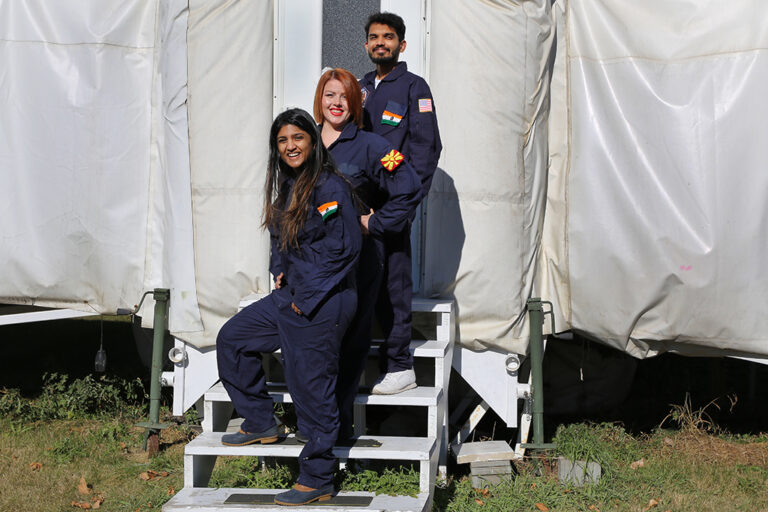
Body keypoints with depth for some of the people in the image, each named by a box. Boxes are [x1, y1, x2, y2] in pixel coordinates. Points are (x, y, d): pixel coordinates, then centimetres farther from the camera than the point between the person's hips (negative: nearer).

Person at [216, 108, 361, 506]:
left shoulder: (329, 187, -16)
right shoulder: (287, 187, 12)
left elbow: (343, 248, -21)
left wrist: (306, 298, -17)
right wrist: (280, 271, 8)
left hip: (321, 306, -10)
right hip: (290, 296, 10)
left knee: (311, 388, -4)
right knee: (232, 338, 17)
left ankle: (317, 480, 9)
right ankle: (260, 424, 27)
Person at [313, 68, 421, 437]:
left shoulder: (369, 146, -3)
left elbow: (410, 190, -4)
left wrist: (375, 223, -6)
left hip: (358, 257, -4)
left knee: (350, 339, 0)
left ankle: (339, 421, 6)